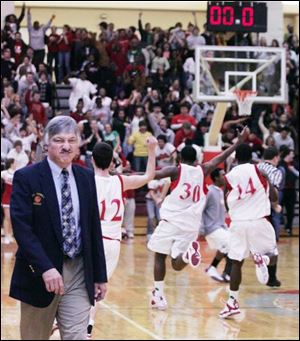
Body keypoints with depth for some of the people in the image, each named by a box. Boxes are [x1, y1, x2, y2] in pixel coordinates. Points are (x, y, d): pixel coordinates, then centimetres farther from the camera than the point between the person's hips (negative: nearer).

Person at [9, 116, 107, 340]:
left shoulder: (86, 178, 8)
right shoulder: (26, 178, -7)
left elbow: (94, 228, 11)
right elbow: (21, 228, -15)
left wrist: (100, 275, 9)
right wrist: (46, 268, -25)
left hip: (79, 273, 3)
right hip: (38, 273, -3)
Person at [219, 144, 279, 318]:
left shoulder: (229, 176, 6)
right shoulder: (259, 170, 1)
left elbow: (228, 204, 13)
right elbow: (274, 198, 2)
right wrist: (272, 186, 22)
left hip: (238, 223, 2)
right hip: (259, 222, -2)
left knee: (237, 262, 12)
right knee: (272, 256, 14)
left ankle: (233, 302, 5)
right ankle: (262, 259, -22)